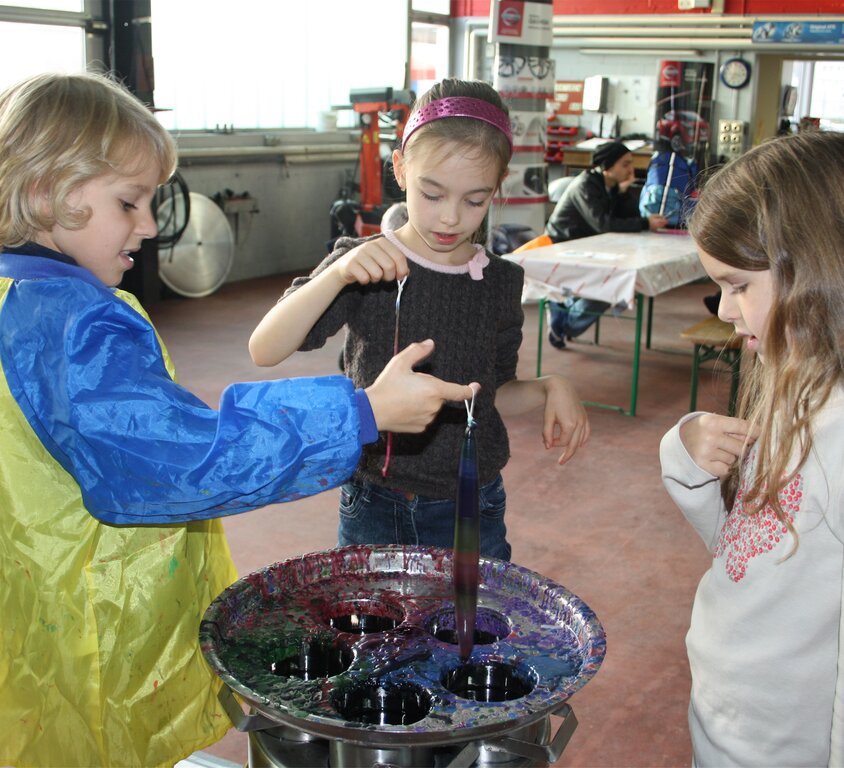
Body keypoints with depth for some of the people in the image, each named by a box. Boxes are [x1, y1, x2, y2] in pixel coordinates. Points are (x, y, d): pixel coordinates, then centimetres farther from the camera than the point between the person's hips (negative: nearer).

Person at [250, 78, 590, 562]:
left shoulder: (500, 282, -1)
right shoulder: (365, 266, -9)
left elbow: (494, 394, 10)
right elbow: (264, 351, -20)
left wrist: (549, 388, -10)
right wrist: (337, 274, -33)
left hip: (472, 512, 2)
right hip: (375, 506, -1)